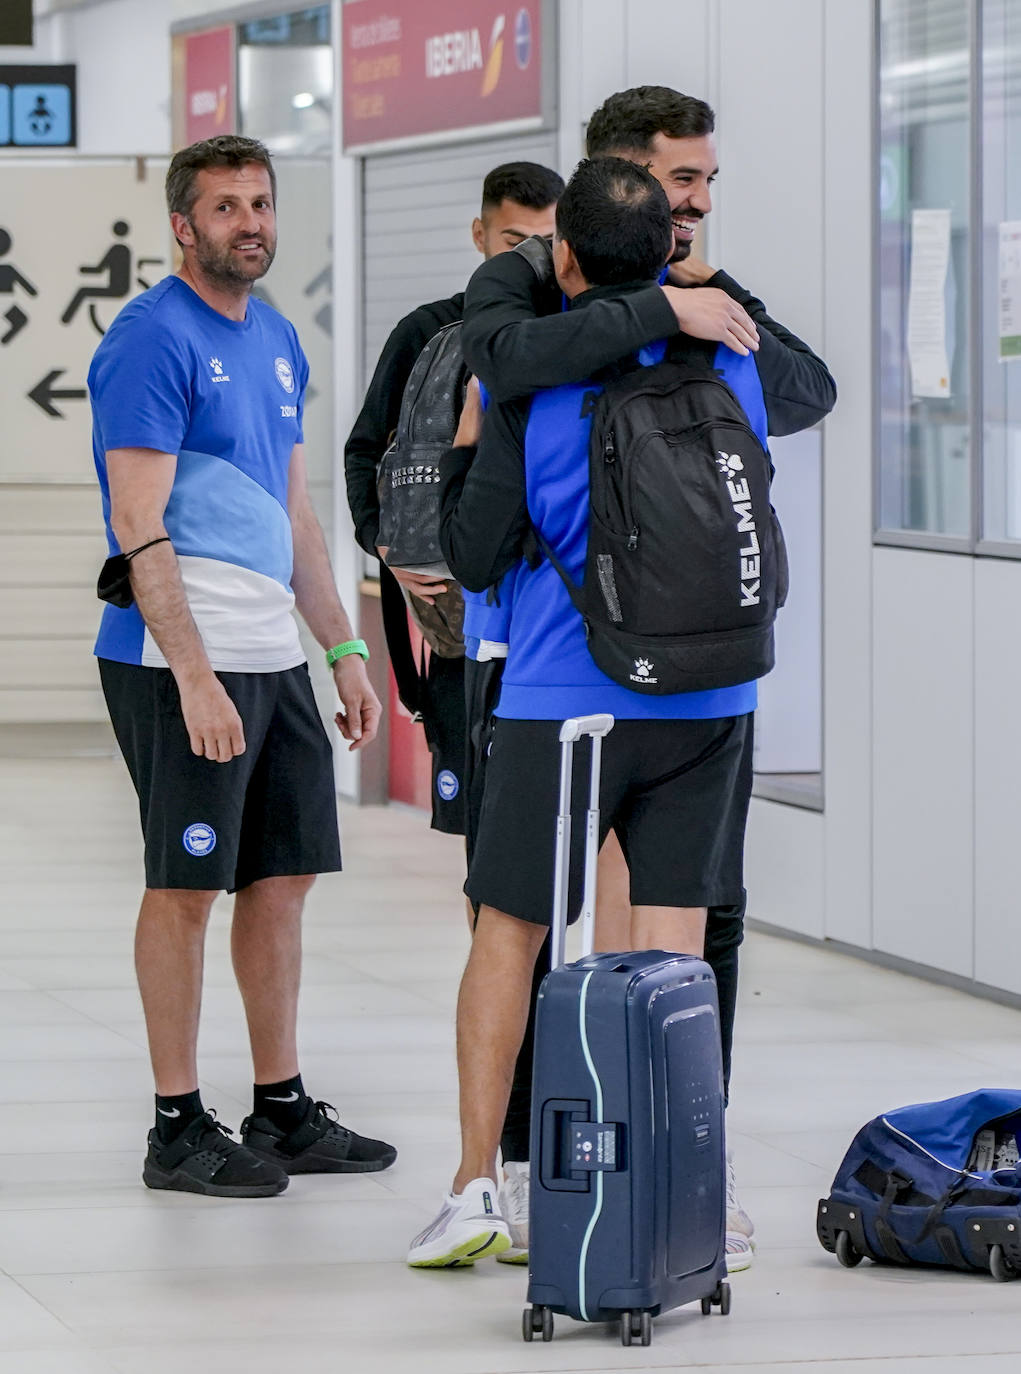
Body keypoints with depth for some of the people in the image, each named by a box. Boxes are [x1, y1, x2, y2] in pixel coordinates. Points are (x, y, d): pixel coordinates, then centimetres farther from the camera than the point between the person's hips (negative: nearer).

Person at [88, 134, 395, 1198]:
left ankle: (283, 1111, 19)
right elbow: (139, 526, -17)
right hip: (186, 664, -8)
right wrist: (196, 675, -22)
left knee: (283, 878, 11)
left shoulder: (276, 342, 15)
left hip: (274, 659, 8)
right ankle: (179, 1130, 4)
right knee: (185, 885, -2)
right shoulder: (154, 338, -11)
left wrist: (345, 649, 16)